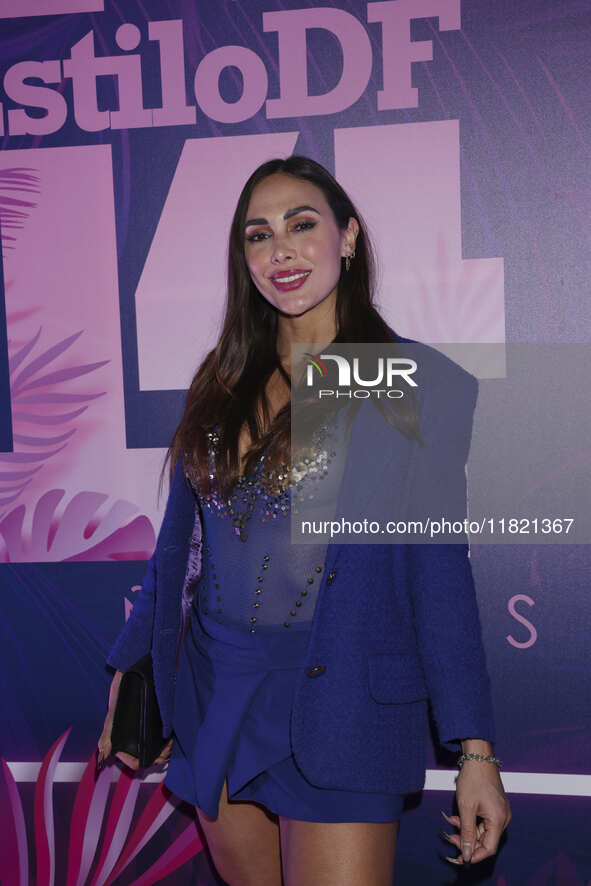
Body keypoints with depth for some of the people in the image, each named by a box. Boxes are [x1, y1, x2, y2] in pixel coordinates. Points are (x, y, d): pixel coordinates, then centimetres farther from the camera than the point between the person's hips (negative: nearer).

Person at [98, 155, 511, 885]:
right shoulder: (222, 382, 7)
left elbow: (440, 570, -7)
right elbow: (179, 543, 13)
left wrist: (475, 750, -10)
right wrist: (129, 674, 14)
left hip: (340, 703, -4)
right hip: (211, 698, 5)